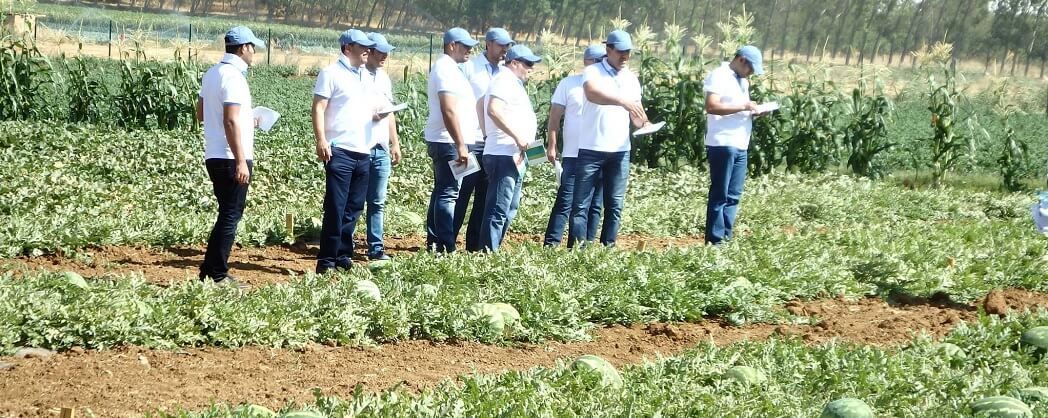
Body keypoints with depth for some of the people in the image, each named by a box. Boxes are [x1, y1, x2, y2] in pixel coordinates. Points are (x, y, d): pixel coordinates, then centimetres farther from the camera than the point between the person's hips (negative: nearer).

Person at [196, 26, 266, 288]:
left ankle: (210, 272, 19)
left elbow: (201, 114, 21)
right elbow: (230, 122, -22)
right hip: (231, 159, -9)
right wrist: (241, 161, -22)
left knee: (227, 215, 17)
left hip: (213, 157, 9)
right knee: (230, 217, -3)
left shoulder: (212, 74, 13)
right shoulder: (233, 77, -16)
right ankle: (217, 276, -1)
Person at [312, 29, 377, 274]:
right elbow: (318, 108, -9)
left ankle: (343, 256, 14)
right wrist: (321, 140, -20)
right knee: (336, 208, -8)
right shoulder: (331, 73, -4)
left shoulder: (365, 75, 18)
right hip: (339, 152, -7)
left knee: (354, 208, 8)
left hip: (363, 152, 7)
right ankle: (327, 261, -4)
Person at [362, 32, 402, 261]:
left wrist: (395, 143, 20)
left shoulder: (384, 77, 18)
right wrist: (371, 114, -21)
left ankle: (376, 248, 11)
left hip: (381, 149, 7)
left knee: (377, 202, 8)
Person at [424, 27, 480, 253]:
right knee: (448, 194, -11)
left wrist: (461, 143, 22)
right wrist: (460, 145, -24)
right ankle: (445, 248, -12)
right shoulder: (446, 70, -15)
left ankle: (434, 243, 21)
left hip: (443, 142, 11)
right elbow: (448, 111, -23)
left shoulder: (448, 68, 18)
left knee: (442, 191, 15)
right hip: (448, 142, -11)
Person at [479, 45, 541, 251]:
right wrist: (517, 136, -25)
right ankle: (488, 253, -11)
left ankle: (493, 250, 19)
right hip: (504, 154, -11)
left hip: (516, 156, 11)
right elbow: (493, 110, -25)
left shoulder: (513, 83, 22)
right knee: (499, 209, -12)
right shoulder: (504, 80, -10)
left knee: (510, 209, 15)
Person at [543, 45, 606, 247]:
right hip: (574, 155, -3)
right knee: (565, 202, -8)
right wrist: (551, 146, -5)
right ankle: (550, 245, -8)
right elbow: (555, 117, 3)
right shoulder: (569, 84, 4)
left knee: (594, 206, 6)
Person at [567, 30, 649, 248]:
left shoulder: (632, 79, 13)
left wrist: (644, 123, -9)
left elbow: (636, 112, 15)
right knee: (581, 204, -3)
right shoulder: (593, 72, -3)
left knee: (615, 205, 4)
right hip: (591, 150, -5)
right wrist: (622, 101, -38)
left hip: (620, 151, 5)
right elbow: (592, 93, -25)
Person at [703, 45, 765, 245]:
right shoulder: (719, 76, -8)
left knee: (733, 196, 8)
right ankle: (714, 241, -3)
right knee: (720, 195, -6)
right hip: (723, 145, -9)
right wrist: (743, 107, -19)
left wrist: (754, 111, 7)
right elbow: (711, 106, -20)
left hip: (740, 146, 9)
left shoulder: (742, 81, 20)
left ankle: (726, 238, 12)